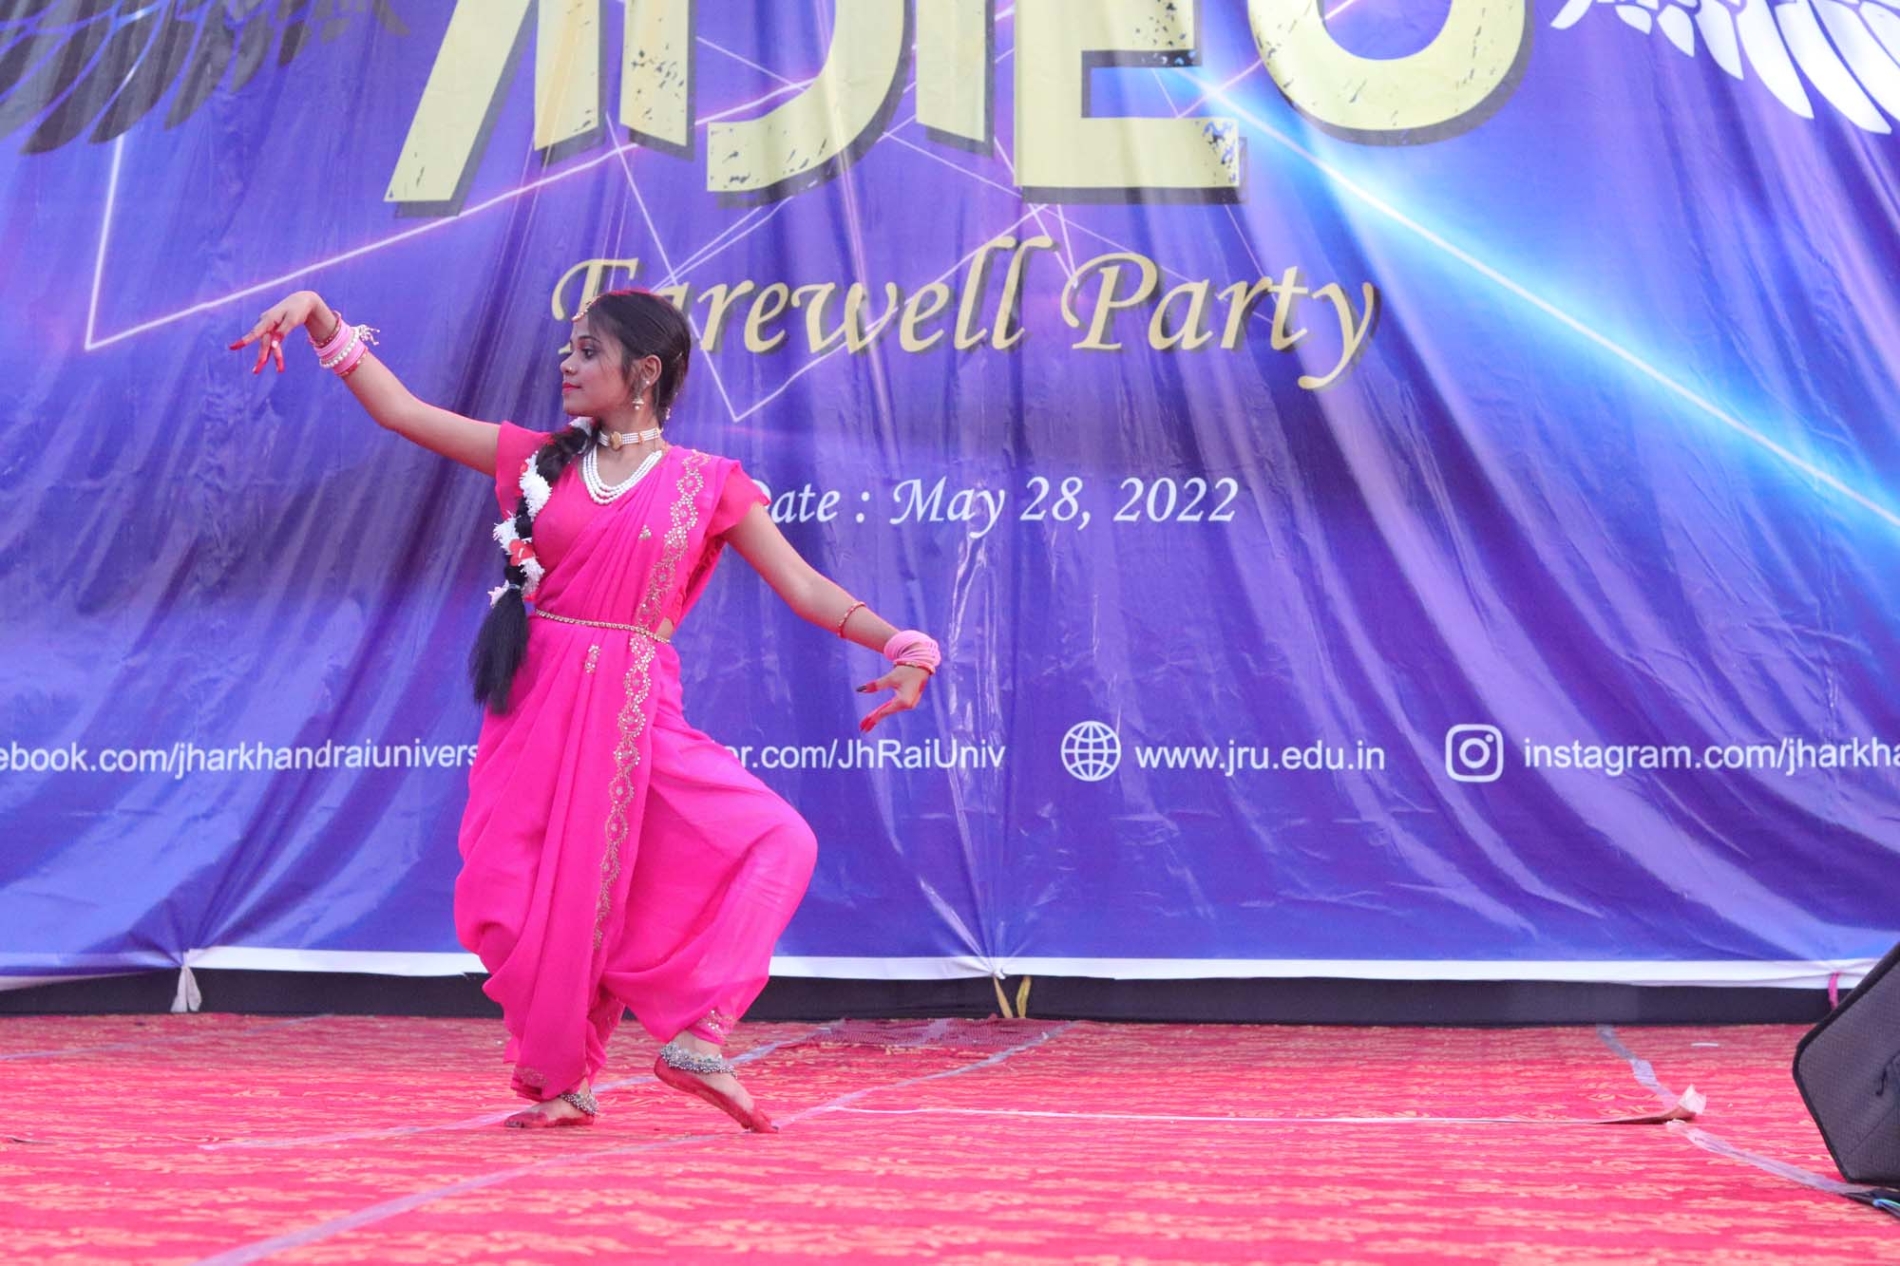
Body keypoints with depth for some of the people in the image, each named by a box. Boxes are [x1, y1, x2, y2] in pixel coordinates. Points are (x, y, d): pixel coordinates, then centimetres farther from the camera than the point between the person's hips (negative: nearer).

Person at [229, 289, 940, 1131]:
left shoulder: (708, 485, 4)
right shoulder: (541, 460, 9)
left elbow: (805, 589, -1)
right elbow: (399, 410, 10)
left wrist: (904, 649, -14)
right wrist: (320, 317, 3)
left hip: (636, 714, -1)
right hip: (540, 707, 2)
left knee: (775, 841, -19)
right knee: (532, 898, -3)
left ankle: (694, 1038, -12)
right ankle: (561, 1082, 20)